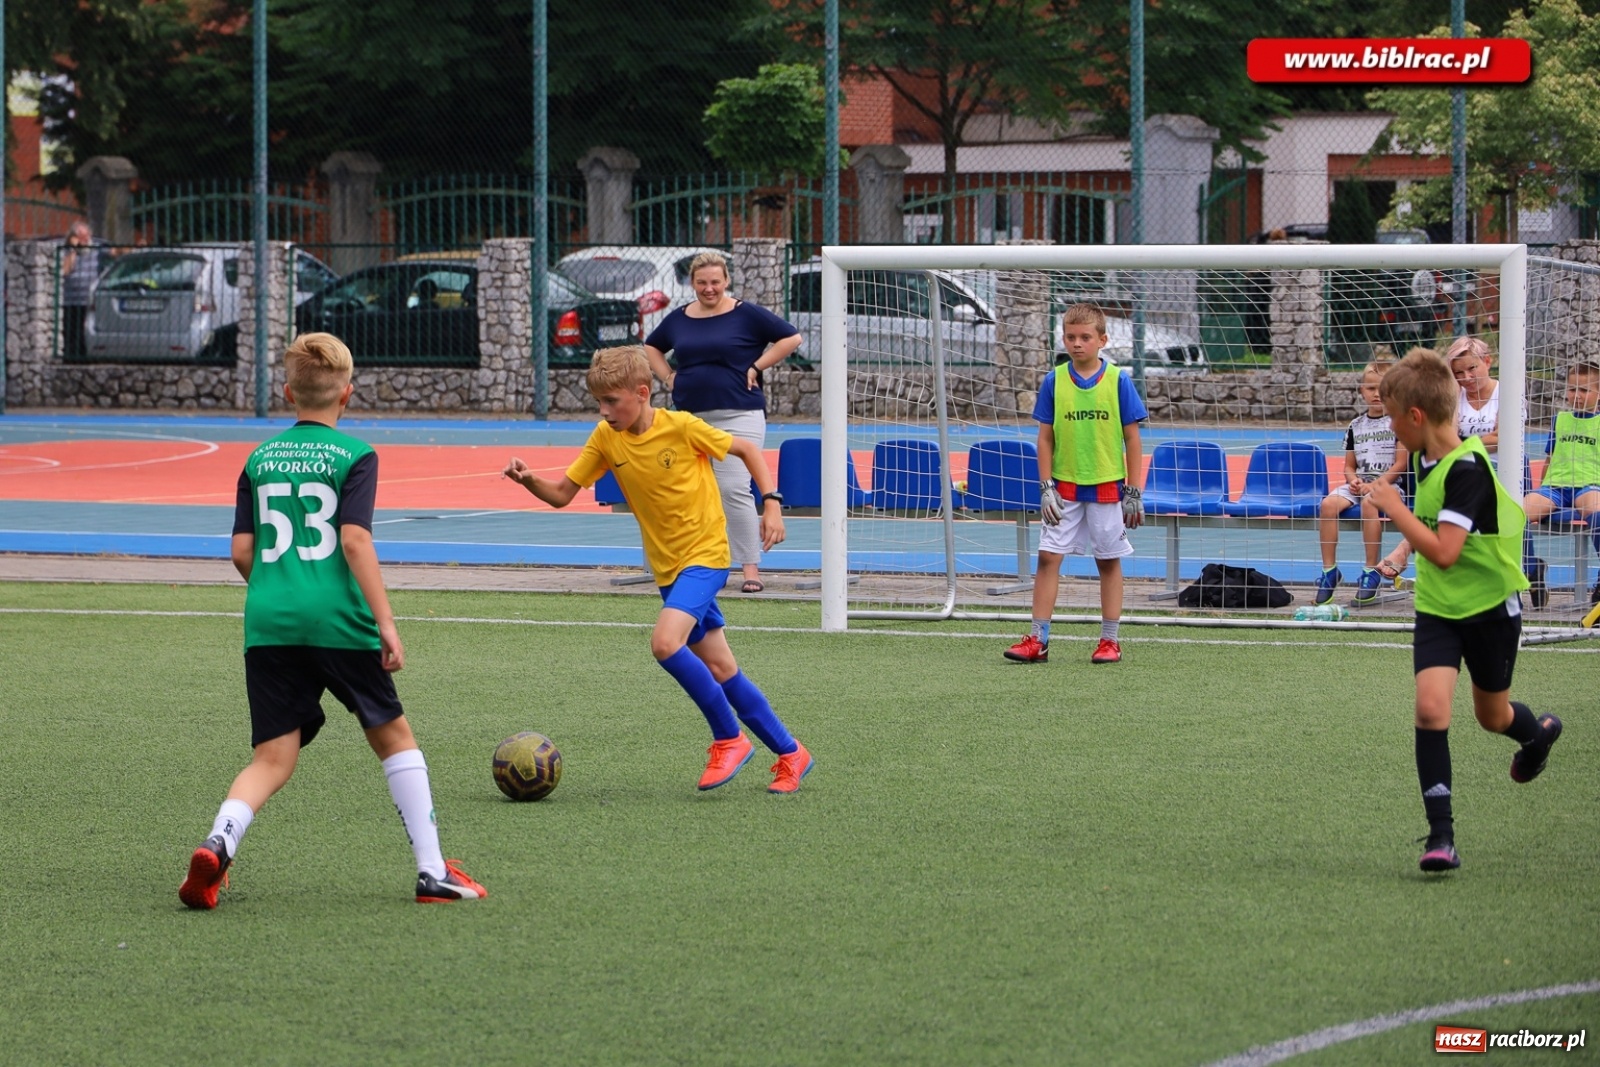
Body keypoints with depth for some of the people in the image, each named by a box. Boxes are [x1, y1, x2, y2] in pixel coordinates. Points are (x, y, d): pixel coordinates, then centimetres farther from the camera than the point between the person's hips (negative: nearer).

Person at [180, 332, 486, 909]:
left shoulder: (260, 460, 12)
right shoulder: (353, 455, 0)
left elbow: (242, 552, 10)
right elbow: (354, 539, -11)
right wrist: (386, 622, -11)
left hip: (269, 623, 3)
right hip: (338, 620, -3)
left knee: (272, 759, 5)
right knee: (394, 736, 14)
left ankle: (218, 844, -23)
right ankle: (433, 871, 13)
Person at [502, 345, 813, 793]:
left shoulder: (682, 427, -16)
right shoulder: (605, 438, -3)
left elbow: (747, 449, -3)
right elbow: (561, 493, -1)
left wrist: (771, 503, -13)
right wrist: (529, 480, -20)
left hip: (705, 554, -6)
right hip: (666, 565, 6)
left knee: (665, 642, -26)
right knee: (719, 669, 8)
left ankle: (729, 738, -10)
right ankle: (790, 754, 22)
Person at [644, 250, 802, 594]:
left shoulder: (747, 315, -2)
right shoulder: (678, 319, 11)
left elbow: (791, 338, -2)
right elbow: (651, 348, 29)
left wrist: (756, 367, -5)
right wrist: (668, 377, 13)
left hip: (738, 415, -5)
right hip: (689, 417, 5)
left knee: (734, 489, -15)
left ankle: (751, 569, -11)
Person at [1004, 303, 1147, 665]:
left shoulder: (1118, 380, -4)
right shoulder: (1054, 381, 0)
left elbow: (1132, 439, -1)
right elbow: (1046, 438, 4)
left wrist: (1133, 493, -3)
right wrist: (1046, 487, -3)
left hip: (1107, 486, -1)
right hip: (1064, 487, 1)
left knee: (1109, 562, 6)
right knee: (1048, 557, -3)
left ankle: (1110, 641, 14)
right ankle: (1037, 640, -1)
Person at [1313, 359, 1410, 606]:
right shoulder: (1356, 425, 15)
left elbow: (1400, 464, -7)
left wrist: (1373, 485, -15)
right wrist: (1353, 480, -5)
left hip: (1388, 483, -5)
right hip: (1359, 484, 5)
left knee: (1369, 502, -38)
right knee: (1328, 503, -24)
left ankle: (1371, 571, -30)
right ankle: (1329, 570, -18)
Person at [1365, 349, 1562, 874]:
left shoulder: (1467, 468, -27)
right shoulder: (1425, 459, 0)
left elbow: (1443, 551, -33)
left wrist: (1393, 507, -26)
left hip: (1491, 607, -6)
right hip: (1438, 609, 6)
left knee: (1493, 716, 13)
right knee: (1431, 706, -13)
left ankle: (1539, 732, 51)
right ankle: (1440, 833, -11)